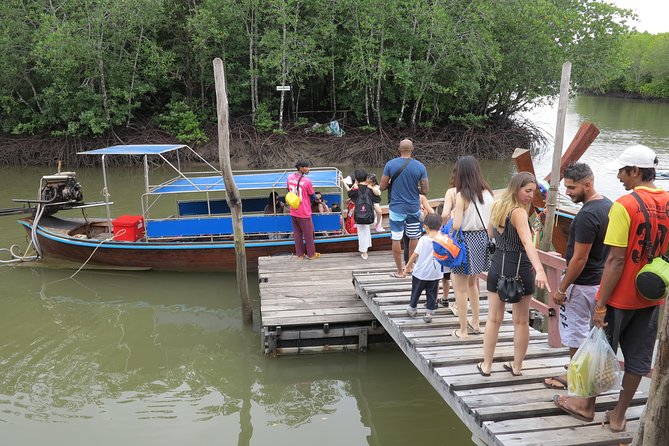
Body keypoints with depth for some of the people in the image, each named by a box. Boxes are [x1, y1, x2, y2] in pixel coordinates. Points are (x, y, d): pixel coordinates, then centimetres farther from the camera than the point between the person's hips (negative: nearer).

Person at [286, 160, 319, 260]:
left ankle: (299, 254, 25)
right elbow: (313, 197, -9)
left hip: (293, 212, 6)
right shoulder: (306, 181, -21)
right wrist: (313, 198, 13)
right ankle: (311, 254, 21)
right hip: (304, 212, -6)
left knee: (297, 233, 16)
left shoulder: (290, 178, -2)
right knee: (308, 234, 9)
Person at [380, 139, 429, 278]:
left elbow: (382, 186, -3)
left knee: (396, 239, 6)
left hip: (396, 208, -1)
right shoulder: (420, 166, -6)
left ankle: (400, 271, 10)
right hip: (414, 208, 2)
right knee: (414, 238, 17)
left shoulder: (390, 164, -8)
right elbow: (425, 191, -4)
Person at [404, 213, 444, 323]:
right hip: (435, 273, 2)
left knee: (416, 291, 16)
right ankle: (429, 313, 11)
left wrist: (408, 266, 3)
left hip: (420, 272, -1)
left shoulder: (423, 239, -13)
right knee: (432, 293, 11)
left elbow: (415, 254, -8)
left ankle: (412, 309, 30)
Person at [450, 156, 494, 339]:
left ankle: (463, 330, 12)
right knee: (472, 283, 25)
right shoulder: (488, 192, 0)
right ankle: (475, 323, 34)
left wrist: (453, 216, 0)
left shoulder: (462, 195, -17)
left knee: (460, 289, 6)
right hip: (482, 239, 7)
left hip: (466, 241, -6)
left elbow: (456, 225, -20)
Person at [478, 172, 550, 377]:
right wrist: (539, 270, -43)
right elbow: (527, 242, -32)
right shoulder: (519, 212, -17)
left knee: (494, 319, 13)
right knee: (521, 321, 10)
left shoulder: (498, 206, 7)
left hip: (498, 266, 6)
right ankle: (517, 366, 20)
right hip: (519, 269, -6)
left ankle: (486, 365, 19)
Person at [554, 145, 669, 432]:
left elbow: (616, 260, -21)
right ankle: (618, 416, 25)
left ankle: (587, 405, 29)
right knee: (638, 358, 13)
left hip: (621, 297, -5)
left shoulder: (624, 205, -19)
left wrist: (601, 303, -15)